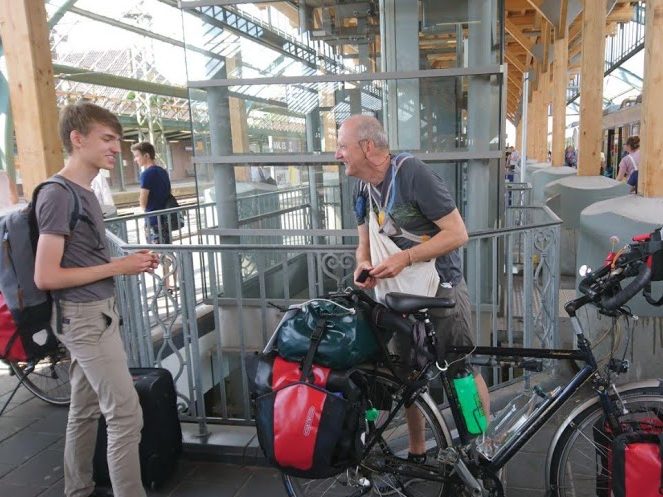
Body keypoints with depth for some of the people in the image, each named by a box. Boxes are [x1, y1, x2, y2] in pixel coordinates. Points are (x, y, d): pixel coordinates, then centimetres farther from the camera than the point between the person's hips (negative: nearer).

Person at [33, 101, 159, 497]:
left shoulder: (83, 192, 10)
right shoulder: (58, 196, -17)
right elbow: (46, 277, -20)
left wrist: (127, 263, 3)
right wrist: (117, 267, -17)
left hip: (96, 313, 9)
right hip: (86, 317, -9)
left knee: (86, 410, 18)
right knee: (126, 414, -5)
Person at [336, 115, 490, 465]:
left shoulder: (412, 173, -19)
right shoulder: (363, 190, 3)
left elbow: (458, 233, -20)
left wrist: (404, 257, -27)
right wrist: (363, 265, -10)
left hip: (439, 291, -6)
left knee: (464, 372, 5)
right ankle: (417, 452, 31)